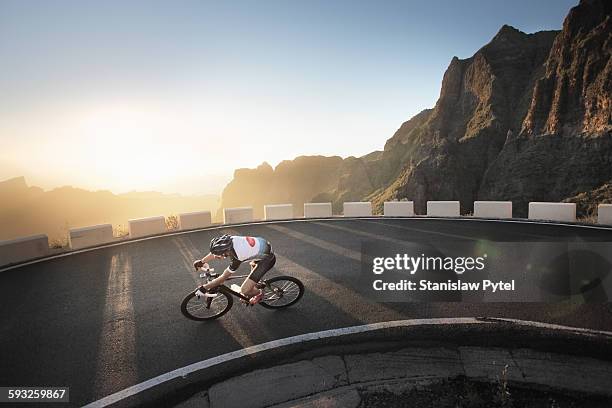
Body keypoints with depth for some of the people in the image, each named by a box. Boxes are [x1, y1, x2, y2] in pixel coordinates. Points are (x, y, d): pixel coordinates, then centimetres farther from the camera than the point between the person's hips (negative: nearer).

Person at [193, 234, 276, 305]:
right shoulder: (230, 240, -16)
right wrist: (201, 261, 16)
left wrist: (204, 287, -11)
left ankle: (259, 293, 21)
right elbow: (215, 251, 7)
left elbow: (223, 278, -19)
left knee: (244, 290, -8)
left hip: (267, 259, -8)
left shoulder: (237, 257, -34)